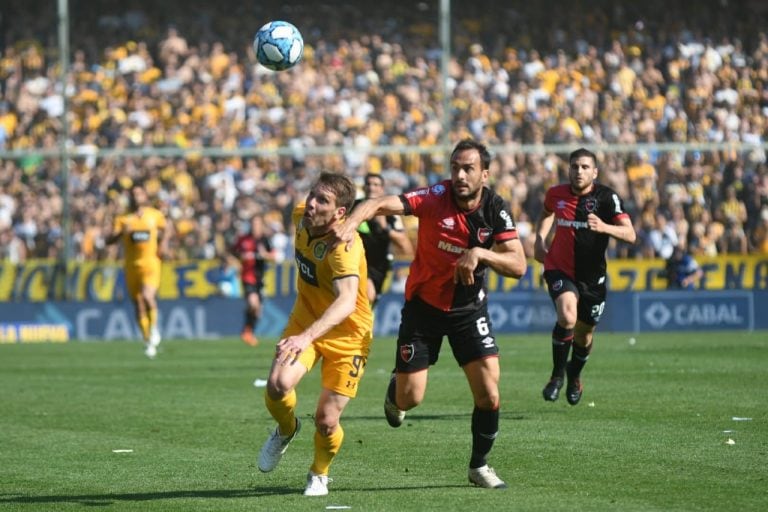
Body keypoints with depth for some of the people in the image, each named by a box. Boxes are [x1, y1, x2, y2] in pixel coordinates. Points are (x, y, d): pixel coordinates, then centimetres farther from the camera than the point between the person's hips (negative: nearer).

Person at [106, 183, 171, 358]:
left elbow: (166, 229, 24)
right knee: (138, 305, 6)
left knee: (147, 297, -25)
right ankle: (148, 341, 22)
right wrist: (121, 232, -23)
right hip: (132, 265, 2)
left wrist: (164, 242, 5)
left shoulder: (155, 215, 5)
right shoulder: (123, 218, 2)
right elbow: (108, 240, -5)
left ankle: (154, 328, 0)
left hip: (151, 263, -2)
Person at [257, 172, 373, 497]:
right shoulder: (301, 217, -10)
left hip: (347, 335, -5)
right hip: (304, 323, 5)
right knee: (277, 385, -23)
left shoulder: (345, 246, -32)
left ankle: (319, 474, 28)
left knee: (326, 421, -5)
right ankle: (286, 430, 12)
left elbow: (347, 301, -47)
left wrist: (307, 337, -61)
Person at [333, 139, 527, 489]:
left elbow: (518, 265, -16)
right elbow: (382, 204, -32)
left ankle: (479, 465, 13)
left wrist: (480, 253, -32)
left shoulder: (495, 209, -12)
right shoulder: (435, 198, -19)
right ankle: (394, 390, 38)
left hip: (469, 307, 2)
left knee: (488, 392, -10)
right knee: (409, 398, -2)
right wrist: (352, 222, -52)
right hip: (424, 303, -2)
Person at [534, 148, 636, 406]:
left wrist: (604, 227, -42)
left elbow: (630, 234, -25)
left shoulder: (607, 197, -15)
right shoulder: (556, 194, -5)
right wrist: (540, 239, 6)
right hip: (559, 269, 0)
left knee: (584, 333, 13)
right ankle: (557, 375, -6)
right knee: (567, 317, -27)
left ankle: (575, 375, 46)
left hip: (592, 275, 0)